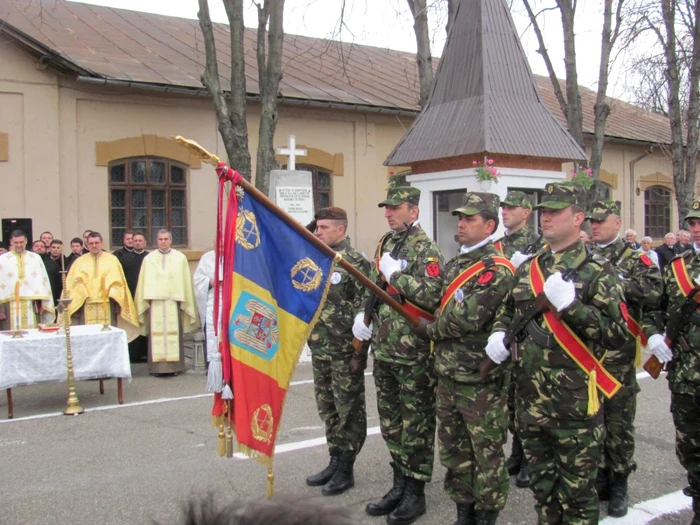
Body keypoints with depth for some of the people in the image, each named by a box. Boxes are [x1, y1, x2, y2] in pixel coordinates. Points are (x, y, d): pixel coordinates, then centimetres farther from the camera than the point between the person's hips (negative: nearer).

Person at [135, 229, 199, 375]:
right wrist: (146, 299, 1)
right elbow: (145, 282, 9)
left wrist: (183, 299, 2)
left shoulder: (180, 257, 6)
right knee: (156, 333, -3)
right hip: (155, 301, 1)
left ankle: (175, 365, 3)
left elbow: (185, 281, 7)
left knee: (174, 333, -2)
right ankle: (158, 366, 0)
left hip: (173, 301, -1)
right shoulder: (149, 259, 10)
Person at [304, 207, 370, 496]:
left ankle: (345, 470, 12)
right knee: (327, 407, 16)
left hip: (345, 349, -8)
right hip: (319, 347, 8)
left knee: (349, 409, 3)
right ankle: (335, 461, 28)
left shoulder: (355, 261, -12)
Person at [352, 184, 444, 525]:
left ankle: (415, 494, 14)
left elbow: (432, 296, -24)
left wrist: (396, 274, -19)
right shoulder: (385, 244, 13)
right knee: (390, 421, 16)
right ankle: (399, 485, 29)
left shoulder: (426, 250, -12)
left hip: (414, 353, -8)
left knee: (416, 423, 3)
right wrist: (363, 313, 8)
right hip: (383, 349, 8)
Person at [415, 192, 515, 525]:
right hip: (448, 375, 8)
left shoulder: (497, 270, -14)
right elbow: (438, 305, 21)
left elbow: (468, 318, -23)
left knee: (486, 453, 5)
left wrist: (430, 329, -8)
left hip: (482, 380, -8)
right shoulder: (454, 265, 12)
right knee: (454, 449, 16)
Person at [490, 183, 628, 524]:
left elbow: (617, 334, -15)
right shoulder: (528, 269, 10)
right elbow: (507, 310, 24)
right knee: (541, 486, 19)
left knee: (577, 494, 7)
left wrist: (570, 304, -26)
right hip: (530, 401, 6)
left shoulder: (597, 272, -8)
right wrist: (498, 333, 3)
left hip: (574, 405, -6)